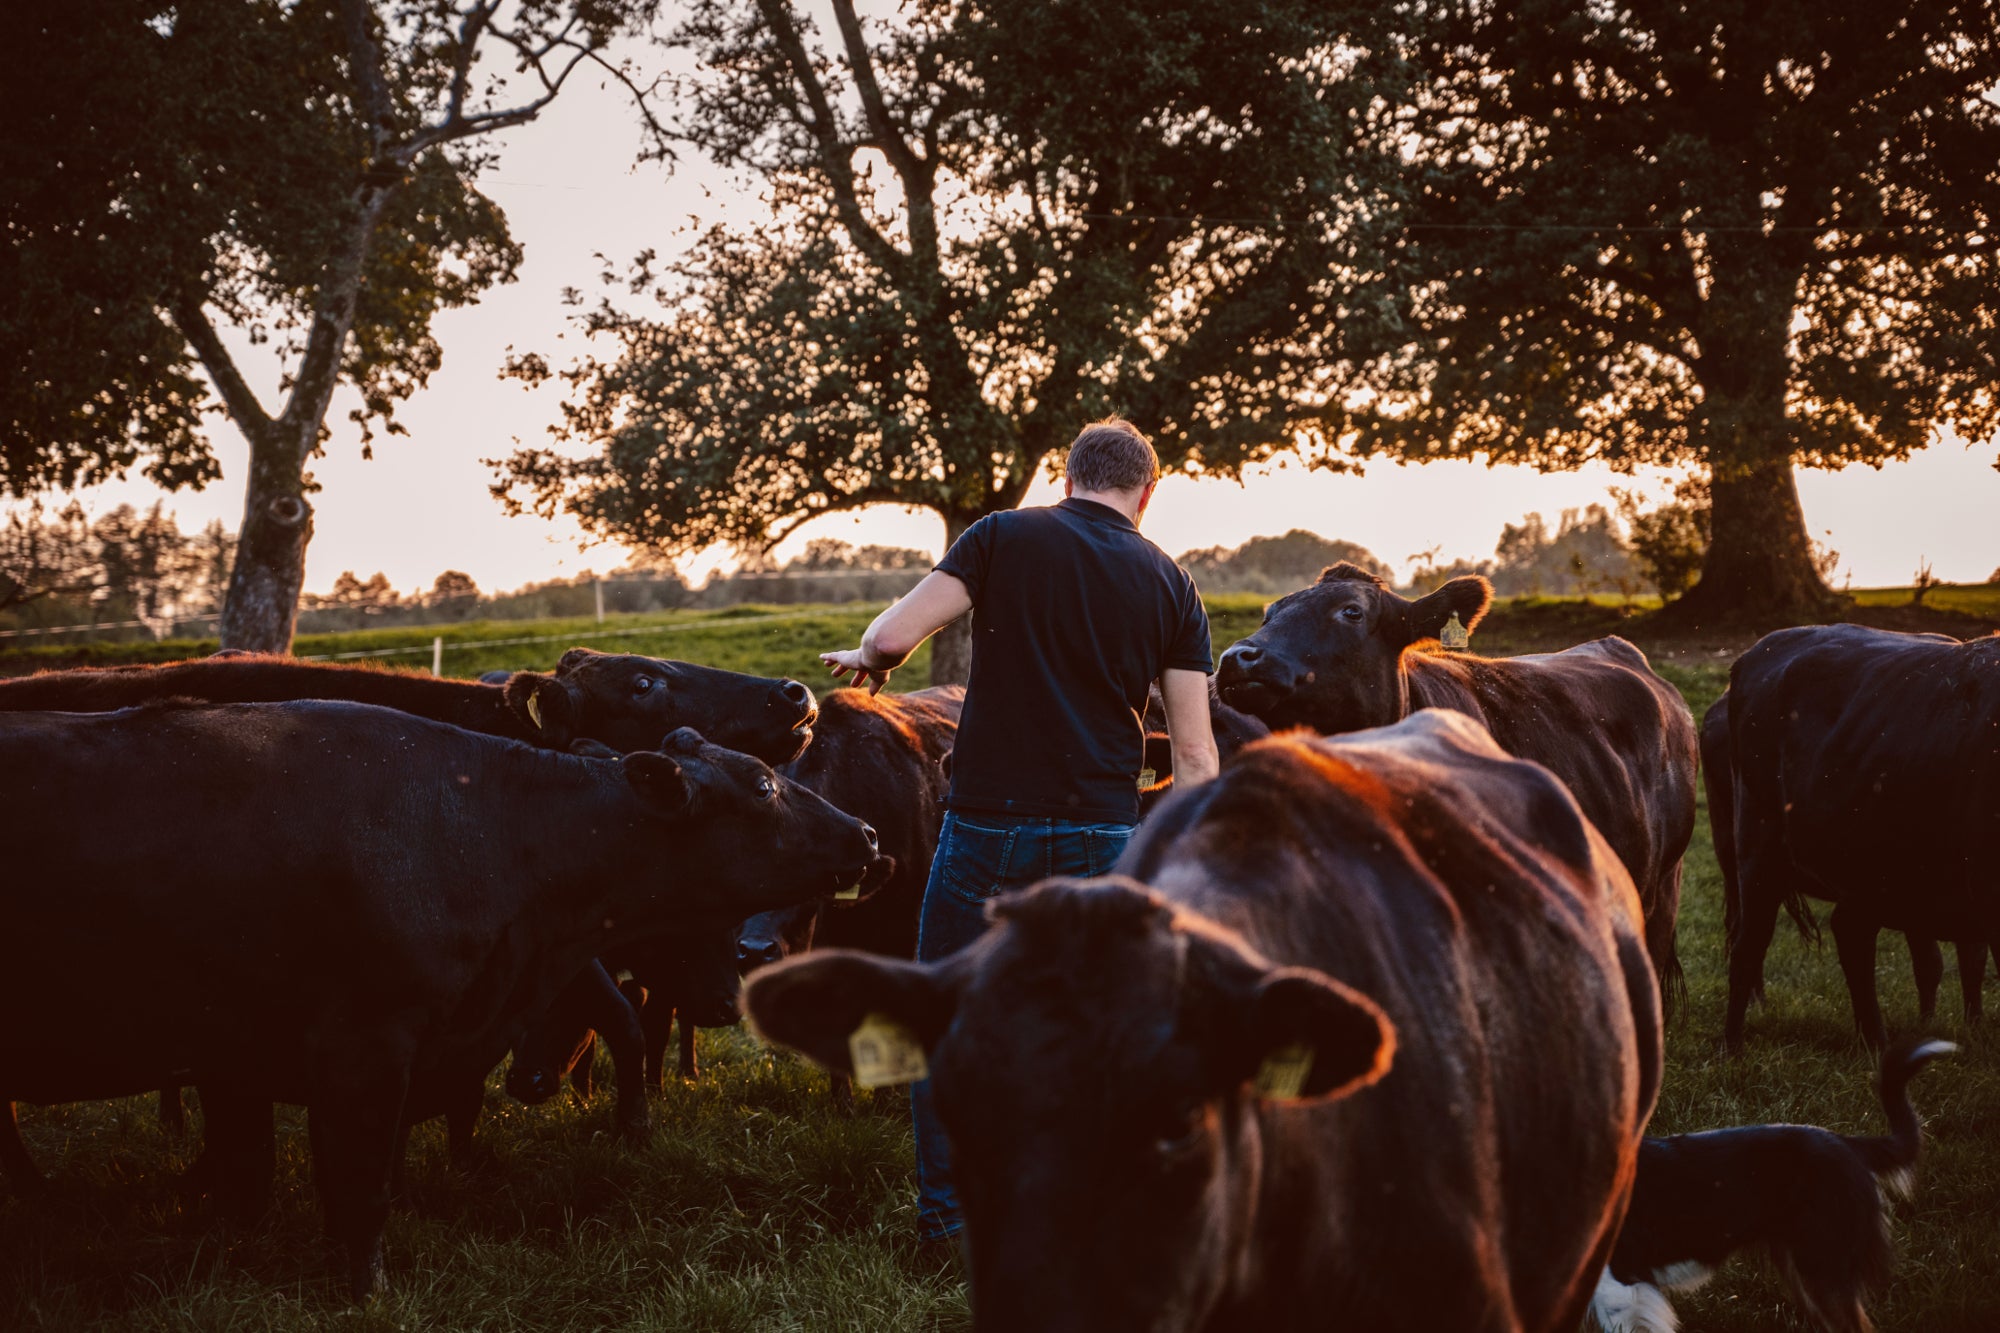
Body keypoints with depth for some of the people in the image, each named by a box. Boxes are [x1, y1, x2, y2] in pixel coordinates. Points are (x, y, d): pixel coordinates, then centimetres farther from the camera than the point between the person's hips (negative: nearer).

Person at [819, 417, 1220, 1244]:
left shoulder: (1004, 538, -1)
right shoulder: (1170, 585, 6)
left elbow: (895, 634, -11)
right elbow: (1194, 753, 2)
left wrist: (866, 660, 12)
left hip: (988, 823, -2)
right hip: (1103, 833, 2)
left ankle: (944, 1212, 16)